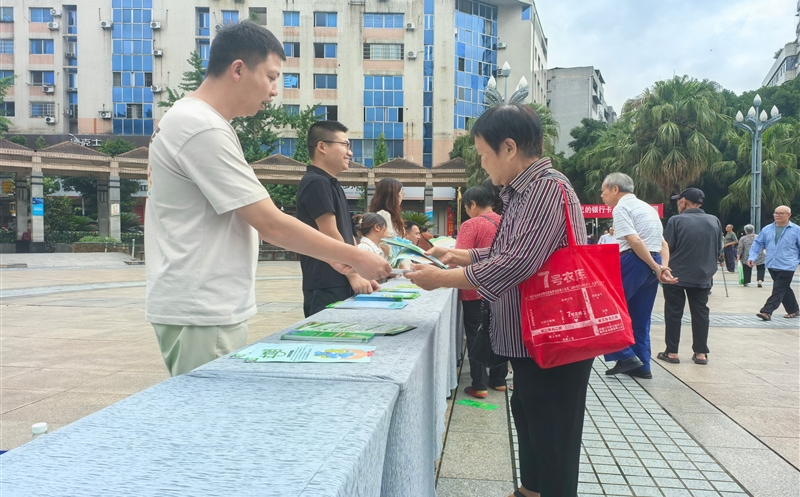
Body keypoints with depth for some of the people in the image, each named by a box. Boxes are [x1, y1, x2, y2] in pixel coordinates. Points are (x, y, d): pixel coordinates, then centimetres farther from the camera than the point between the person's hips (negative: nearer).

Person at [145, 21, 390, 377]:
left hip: (204, 307, 10)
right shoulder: (203, 129, -19)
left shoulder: (191, 119, 13)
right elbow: (271, 224, -20)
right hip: (200, 312, -10)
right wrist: (356, 258, -12)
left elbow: (254, 220, 14)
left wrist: (332, 254, 10)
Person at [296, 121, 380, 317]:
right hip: (326, 289, -9)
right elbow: (330, 236, -17)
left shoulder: (333, 185, 18)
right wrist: (354, 276, -14)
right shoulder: (316, 183, -12)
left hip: (342, 285, 9)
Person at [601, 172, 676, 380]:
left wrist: (657, 269, -15)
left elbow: (635, 241, -19)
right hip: (653, 263, 9)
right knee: (640, 317, 15)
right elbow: (663, 244, 16)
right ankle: (641, 366, 19)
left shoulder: (621, 208, -7)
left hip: (634, 261, -9)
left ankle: (625, 356, -2)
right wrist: (663, 267, 2)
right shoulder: (646, 207, 22)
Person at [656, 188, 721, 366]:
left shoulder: (676, 220, -13)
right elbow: (718, 249, 9)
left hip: (676, 275, -3)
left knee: (673, 313, 6)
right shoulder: (714, 221, 1)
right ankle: (701, 353, 13)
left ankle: (672, 352, 9)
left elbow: (665, 248, -11)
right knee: (700, 313, 11)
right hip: (703, 276, 4)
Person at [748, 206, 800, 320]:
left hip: (786, 267, -5)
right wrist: (752, 257, 0)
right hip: (772, 265, 5)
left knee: (778, 290, -9)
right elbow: (757, 243, 10)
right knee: (784, 289, 16)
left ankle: (767, 312, -13)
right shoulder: (767, 229, 8)